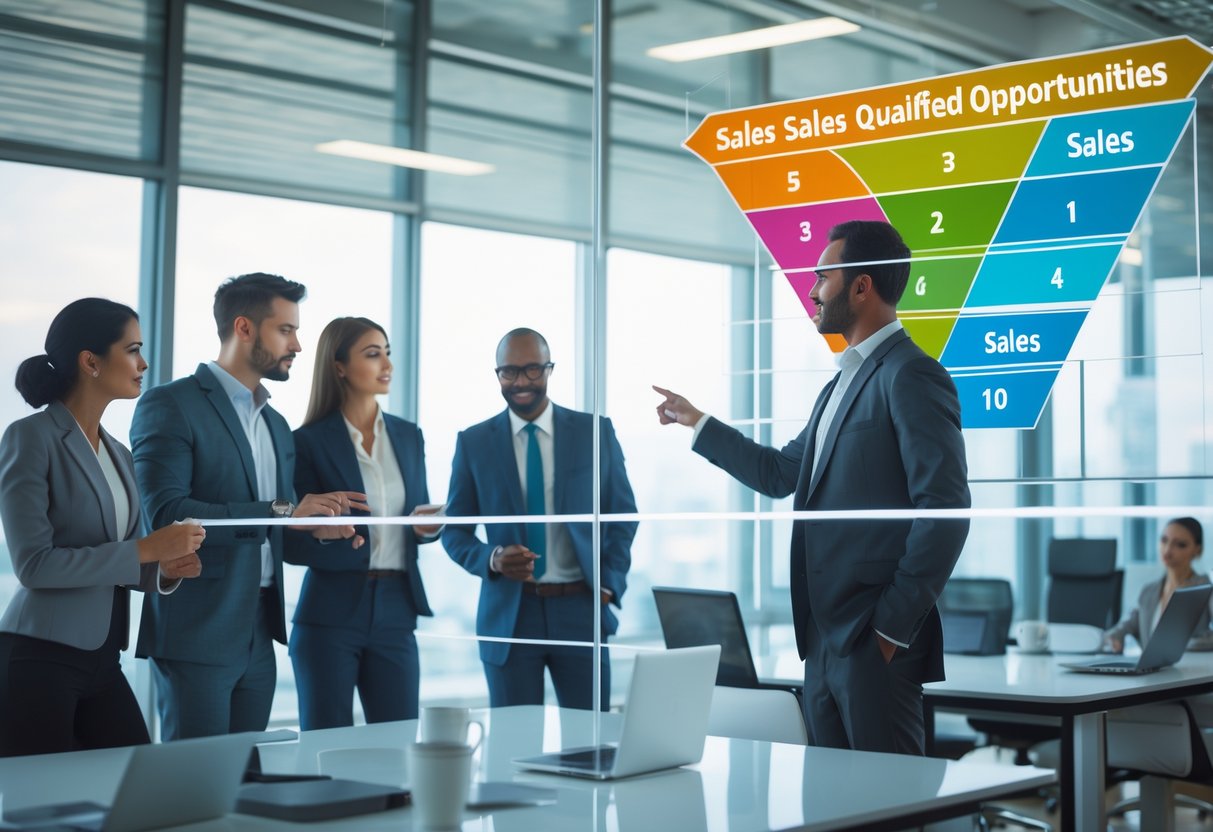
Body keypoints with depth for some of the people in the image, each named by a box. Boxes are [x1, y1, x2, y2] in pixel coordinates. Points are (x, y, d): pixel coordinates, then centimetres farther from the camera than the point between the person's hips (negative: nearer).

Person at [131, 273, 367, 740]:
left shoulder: (276, 425, 17)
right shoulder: (170, 405, -7)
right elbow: (166, 513, -19)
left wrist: (316, 526, -2)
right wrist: (281, 512, -21)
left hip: (259, 637, 7)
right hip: (198, 635, -7)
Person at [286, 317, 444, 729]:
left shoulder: (408, 436, 10)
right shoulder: (309, 441, -5)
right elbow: (293, 544, -5)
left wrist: (427, 526, -4)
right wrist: (331, 536, -25)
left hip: (395, 613, 4)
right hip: (331, 614, -4)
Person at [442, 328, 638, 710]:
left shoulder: (595, 432, 3)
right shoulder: (474, 443, 3)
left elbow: (622, 515, 9)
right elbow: (454, 528, 6)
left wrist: (610, 582, -4)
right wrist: (491, 559, -14)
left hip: (580, 610, 0)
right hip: (509, 613, 0)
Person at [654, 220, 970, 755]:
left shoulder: (910, 376, -11)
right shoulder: (842, 384, 20)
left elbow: (945, 509, -17)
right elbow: (781, 474, 28)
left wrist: (894, 626, -17)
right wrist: (697, 423, 31)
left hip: (875, 637, -9)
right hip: (825, 637, 9)